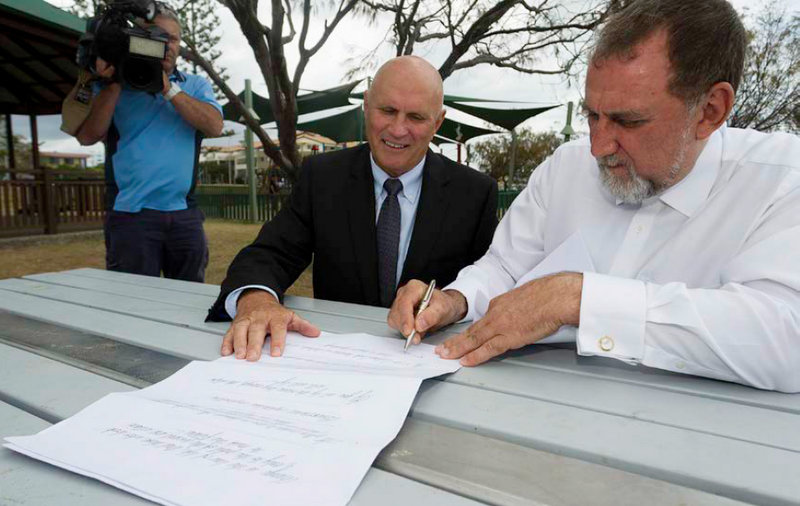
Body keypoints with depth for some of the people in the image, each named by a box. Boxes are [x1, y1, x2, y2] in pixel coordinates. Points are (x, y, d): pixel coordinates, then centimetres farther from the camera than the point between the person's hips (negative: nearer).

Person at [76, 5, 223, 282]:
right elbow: (87, 136, -3)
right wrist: (114, 84, -8)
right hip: (130, 214, -1)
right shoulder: (114, 84, 9)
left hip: (185, 214, 2)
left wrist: (168, 88, -11)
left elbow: (215, 126, -6)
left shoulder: (196, 85, 12)